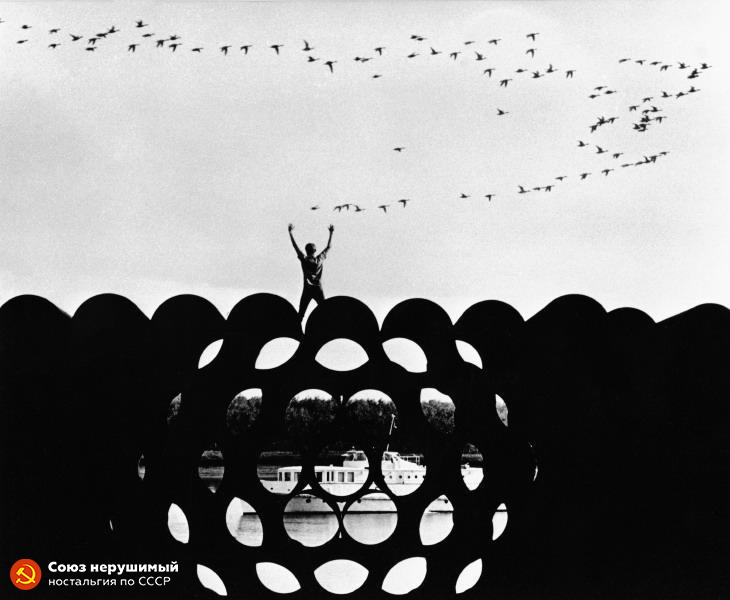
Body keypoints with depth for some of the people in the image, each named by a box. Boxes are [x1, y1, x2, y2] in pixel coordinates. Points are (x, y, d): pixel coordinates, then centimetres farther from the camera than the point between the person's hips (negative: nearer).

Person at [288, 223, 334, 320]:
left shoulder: (304, 259, -5)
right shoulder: (320, 259, -2)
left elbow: (295, 246, -1)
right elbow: (328, 247, 9)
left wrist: (290, 232, 5)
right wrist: (331, 233, 18)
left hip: (307, 290, -1)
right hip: (318, 289, 1)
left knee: (301, 314, 1)